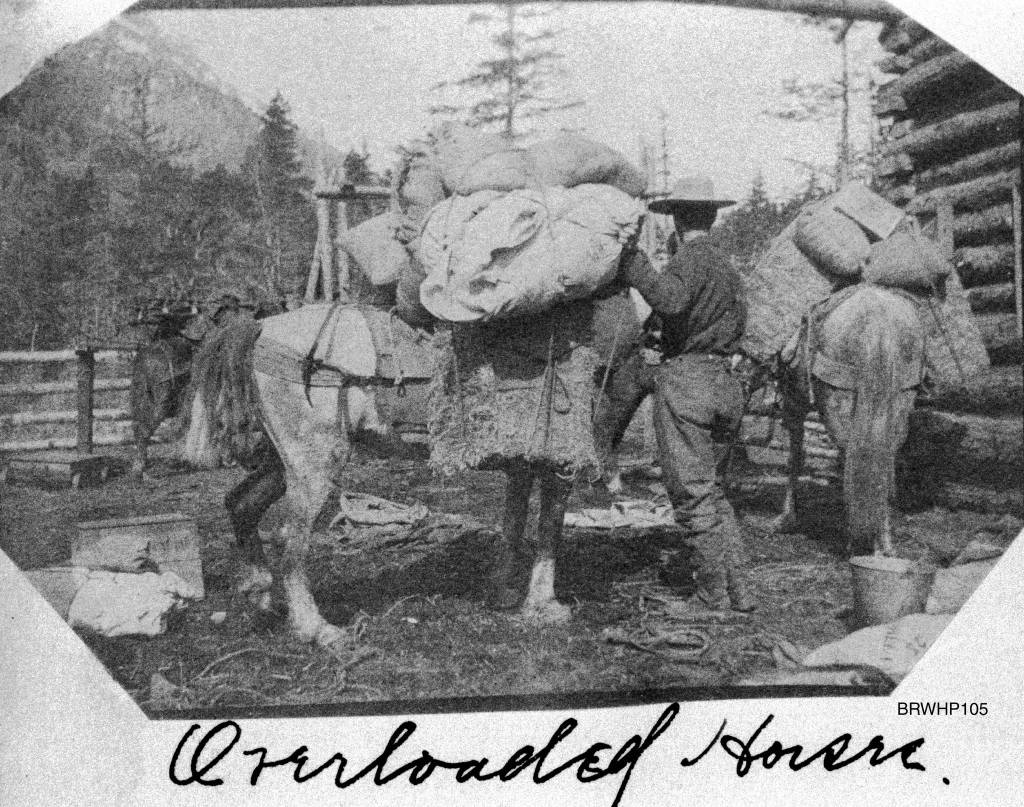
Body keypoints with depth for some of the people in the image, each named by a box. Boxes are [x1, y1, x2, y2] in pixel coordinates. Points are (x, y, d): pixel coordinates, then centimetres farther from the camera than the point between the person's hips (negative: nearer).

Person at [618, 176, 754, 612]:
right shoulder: (726, 266, 18)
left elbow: (669, 300, -28)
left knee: (692, 490, -1)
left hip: (685, 380, -8)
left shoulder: (690, 259, -8)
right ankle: (736, 587, 21)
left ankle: (714, 595, 4)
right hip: (725, 381, 9)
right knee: (709, 485, 18)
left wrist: (633, 263, -22)